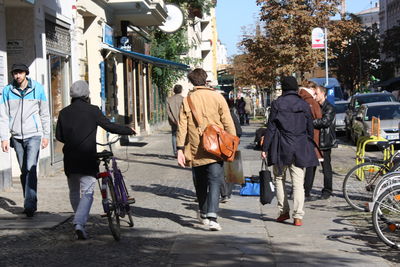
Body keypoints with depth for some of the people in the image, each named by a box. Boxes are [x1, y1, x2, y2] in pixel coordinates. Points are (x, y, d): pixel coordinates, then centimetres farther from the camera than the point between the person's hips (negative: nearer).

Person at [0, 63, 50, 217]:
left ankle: (30, 204, -14)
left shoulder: (37, 88, 0)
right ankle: (29, 204, 17)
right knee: (24, 171, 8)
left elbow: (45, 114, 6)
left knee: (31, 169, -14)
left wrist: (46, 135, 5)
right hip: (16, 137, 2)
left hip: (33, 135, -2)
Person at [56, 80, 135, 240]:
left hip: (70, 159, 4)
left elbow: (58, 136, 11)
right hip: (88, 159, -4)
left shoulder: (64, 113, 5)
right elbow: (109, 127, -6)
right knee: (87, 192, -3)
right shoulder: (93, 110, -6)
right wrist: (129, 130, 8)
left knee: (74, 192, 17)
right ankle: (79, 223, -20)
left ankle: (79, 221, 27)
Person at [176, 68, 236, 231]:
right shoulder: (216, 97, -1)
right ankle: (211, 217, -19)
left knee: (200, 182, 18)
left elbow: (182, 126, -1)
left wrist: (180, 149, 1)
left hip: (195, 150, 2)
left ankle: (203, 213, 31)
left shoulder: (187, 100, 2)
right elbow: (228, 123, -2)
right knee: (215, 182, -4)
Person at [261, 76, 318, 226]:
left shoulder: (277, 104, -4)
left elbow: (271, 128, -5)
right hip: (300, 149, 2)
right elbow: (310, 129, 9)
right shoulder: (304, 105, 5)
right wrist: (310, 149, 19)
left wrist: (265, 148, -1)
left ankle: (284, 211, 14)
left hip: (281, 148, -2)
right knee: (298, 183, 1)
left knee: (279, 179, 14)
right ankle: (298, 216, -6)